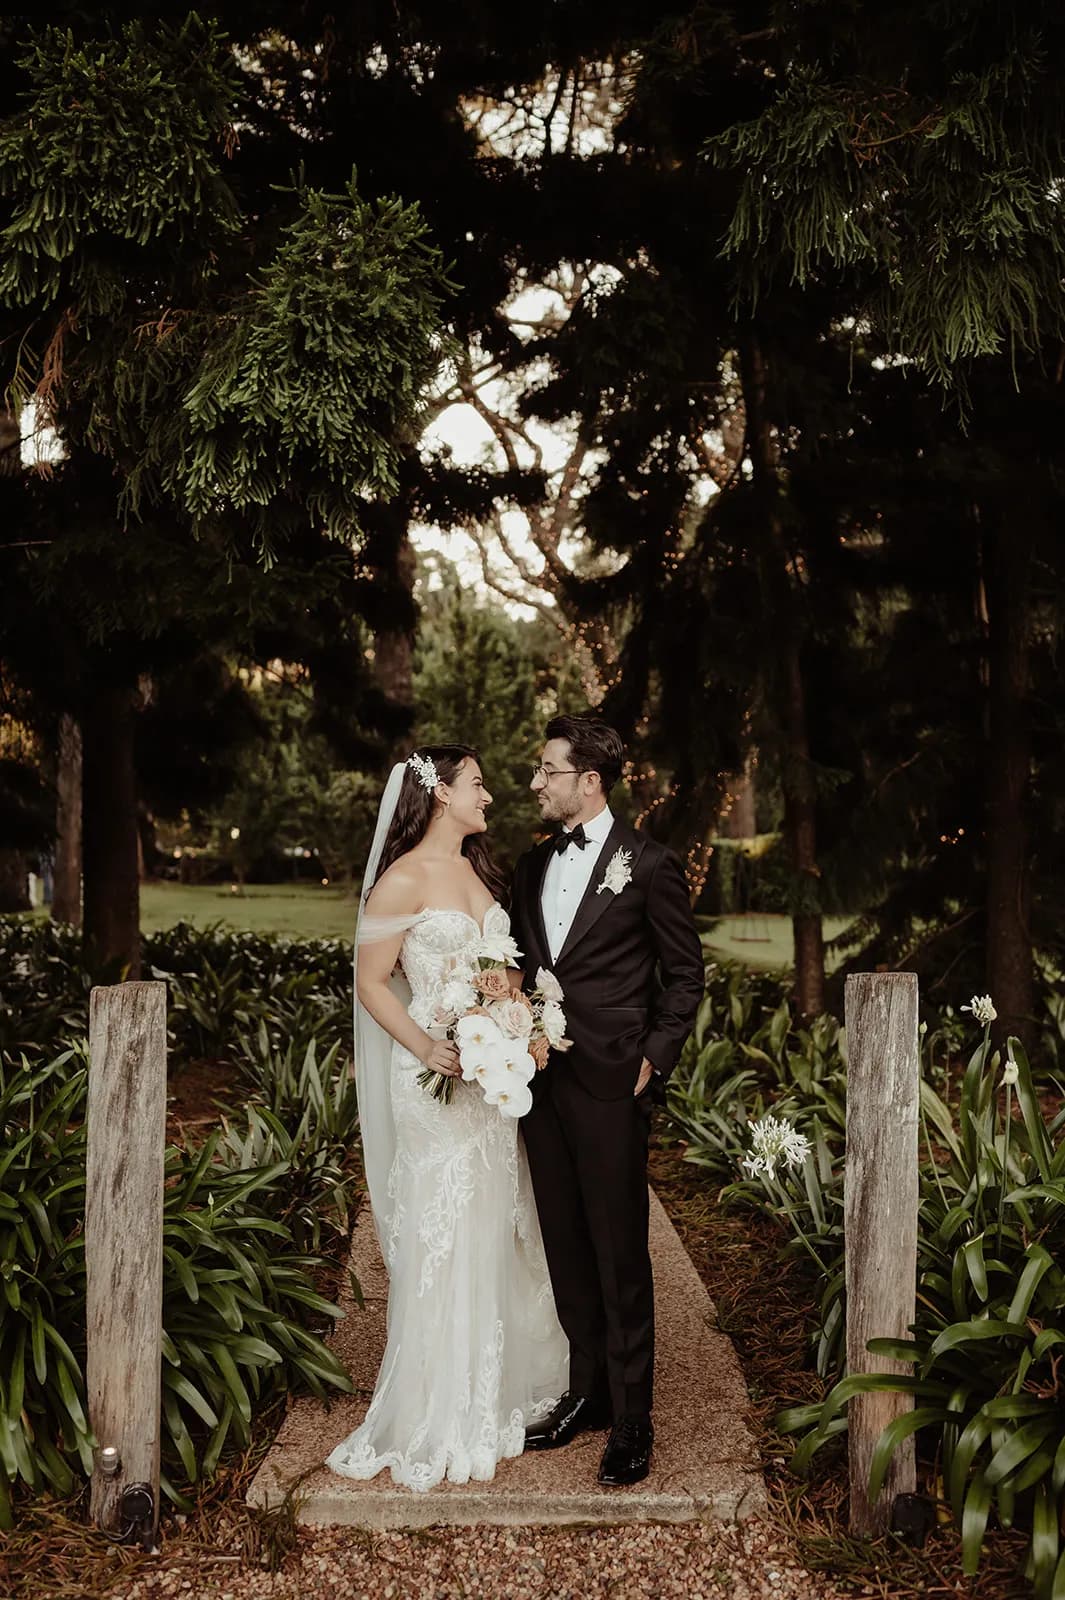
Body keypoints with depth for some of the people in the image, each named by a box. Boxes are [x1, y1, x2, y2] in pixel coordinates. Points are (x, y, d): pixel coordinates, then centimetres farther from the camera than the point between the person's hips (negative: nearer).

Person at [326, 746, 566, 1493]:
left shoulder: (480, 872, 12)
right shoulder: (403, 880, -10)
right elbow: (371, 984, -10)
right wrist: (427, 1048, -21)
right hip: (436, 1080, -7)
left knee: (495, 1238, 14)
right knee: (440, 1244, 0)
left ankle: (496, 1392, 29)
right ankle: (434, 1421, 13)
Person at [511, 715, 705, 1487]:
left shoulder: (648, 864, -6)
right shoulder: (534, 865, 12)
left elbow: (685, 974, -1)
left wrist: (655, 1056, -8)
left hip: (610, 1083, -6)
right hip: (543, 1077, 6)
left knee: (620, 1254, 0)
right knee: (567, 1247, 14)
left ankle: (632, 1421, 11)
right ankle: (586, 1392, 28)